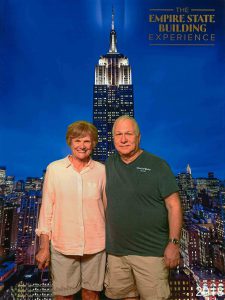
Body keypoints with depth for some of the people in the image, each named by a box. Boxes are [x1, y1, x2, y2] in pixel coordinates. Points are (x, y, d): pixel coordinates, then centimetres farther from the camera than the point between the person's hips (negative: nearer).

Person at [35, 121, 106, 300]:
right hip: (62, 246, -1)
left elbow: (108, 207, 4)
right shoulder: (54, 169, -5)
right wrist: (44, 247, -1)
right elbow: (46, 209, -1)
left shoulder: (102, 170, -3)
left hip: (96, 245, 1)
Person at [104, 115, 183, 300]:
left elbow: (173, 205, -9)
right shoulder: (109, 165, 5)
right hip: (116, 250, 4)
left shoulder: (157, 165, -9)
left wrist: (173, 242, -13)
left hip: (151, 252, -4)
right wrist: (105, 238, 12)